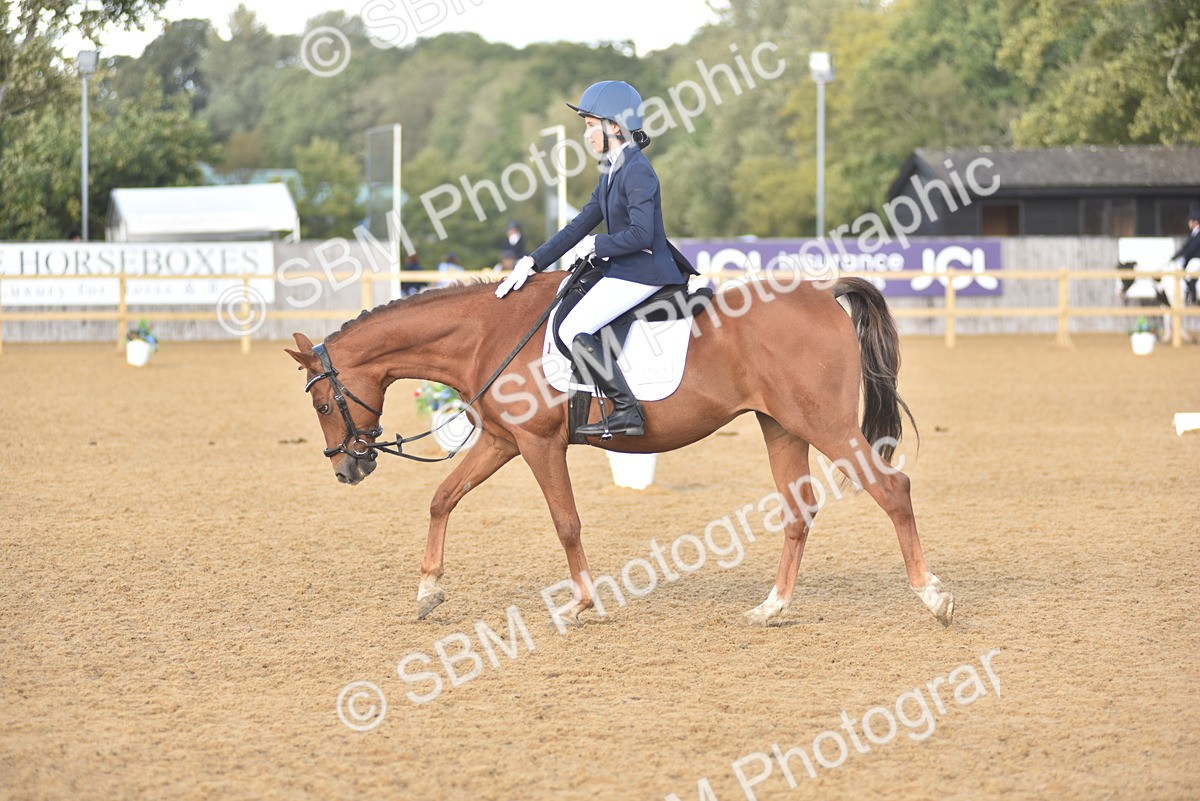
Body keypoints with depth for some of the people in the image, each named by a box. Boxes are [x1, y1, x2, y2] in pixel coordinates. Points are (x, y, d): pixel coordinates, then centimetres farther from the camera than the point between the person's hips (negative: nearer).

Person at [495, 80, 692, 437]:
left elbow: (640, 234, -25)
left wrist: (596, 245, -11)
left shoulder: (637, 171, -16)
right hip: (621, 270, 11)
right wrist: (532, 262, 10)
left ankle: (626, 411, -16)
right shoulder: (611, 171, 15)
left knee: (573, 330, -17)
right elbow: (580, 226, 16)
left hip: (642, 272, -11)